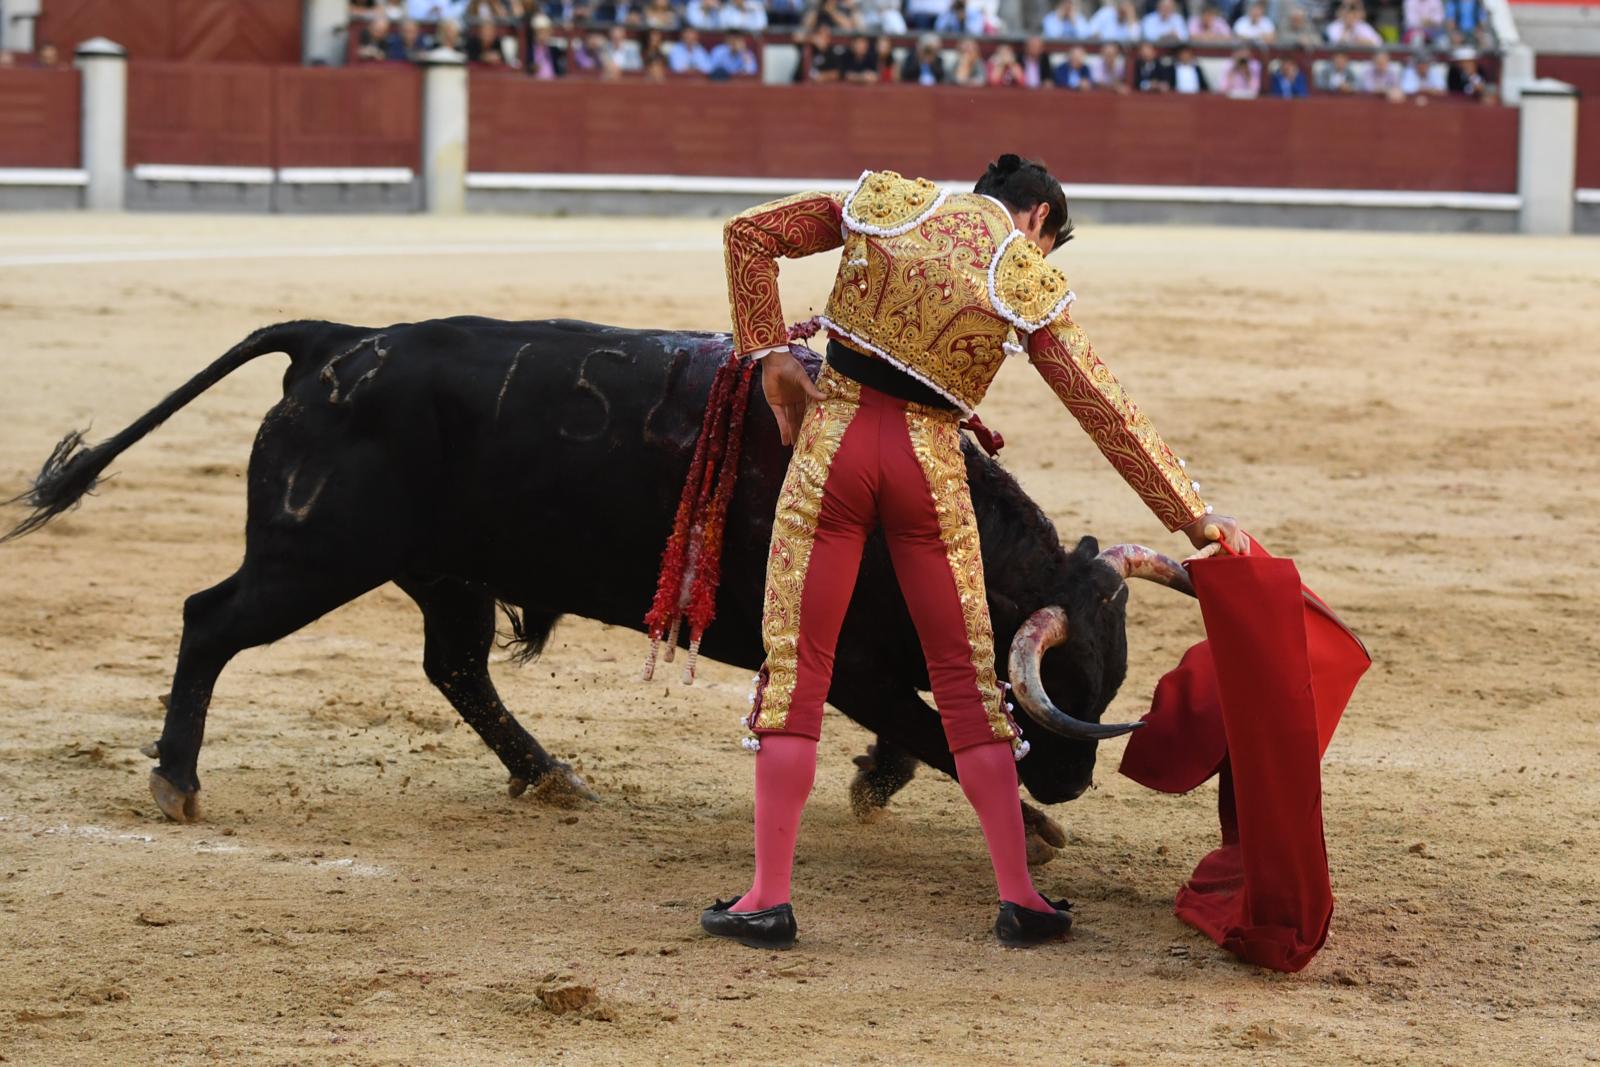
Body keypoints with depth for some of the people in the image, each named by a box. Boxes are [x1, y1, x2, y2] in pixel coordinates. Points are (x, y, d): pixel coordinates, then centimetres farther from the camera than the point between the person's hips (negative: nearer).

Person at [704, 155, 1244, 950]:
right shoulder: (1030, 286, 0)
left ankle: (768, 898, 1)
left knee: (796, 661, 4)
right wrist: (1192, 514, 5)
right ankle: (1019, 897, 10)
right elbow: (1107, 411, 0)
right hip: (928, 466, -1)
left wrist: (769, 354, 8)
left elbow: (748, 234, 6)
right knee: (966, 673, 10)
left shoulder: (886, 203, 6)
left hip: (833, 438, 1)